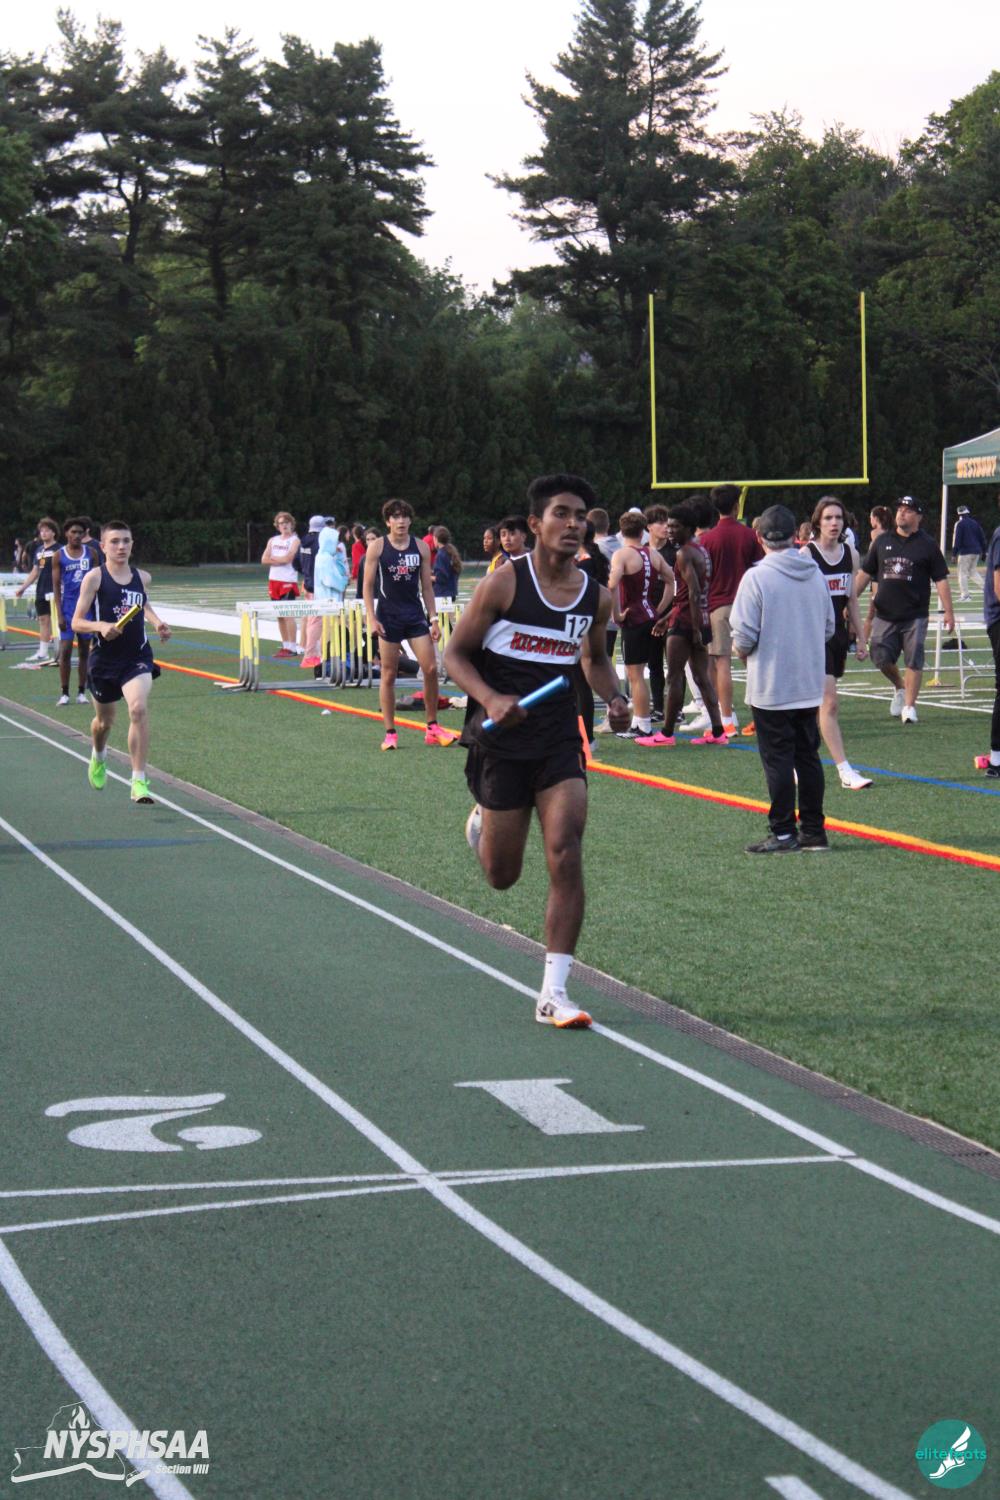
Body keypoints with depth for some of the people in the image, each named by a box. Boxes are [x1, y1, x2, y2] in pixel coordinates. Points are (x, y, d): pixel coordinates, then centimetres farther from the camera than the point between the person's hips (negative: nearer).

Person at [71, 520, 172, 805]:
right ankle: (98, 757, 54)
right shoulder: (94, 578, -8)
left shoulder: (142, 577, 3)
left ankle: (139, 781, -20)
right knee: (104, 720, 18)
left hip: (137, 656, 1)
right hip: (104, 660, 0)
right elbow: (76, 622, -8)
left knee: (139, 709, -24)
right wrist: (101, 626, -27)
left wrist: (157, 623, 8)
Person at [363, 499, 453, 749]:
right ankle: (390, 734, 8)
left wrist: (433, 619, 6)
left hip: (415, 615, 2)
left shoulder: (421, 546, 6)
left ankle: (433, 728, 6)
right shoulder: (377, 547, -1)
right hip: (388, 616, -2)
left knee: (431, 668, -6)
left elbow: (426, 586, 10)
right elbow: (368, 585, -1)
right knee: (388, 674, 1)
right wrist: (371, 619, -10)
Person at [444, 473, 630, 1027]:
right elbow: (455, 654, -6)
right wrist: (490, 699, -23)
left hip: (560, 742, 2)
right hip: (502, 741, -2)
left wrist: (615, 697, 1)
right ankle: (482, 819, 46)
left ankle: (553, 992, -8)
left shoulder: (596, 596, 2)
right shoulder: (504, 583, -11)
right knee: (501, 876, 8)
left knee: (566, 857, -14)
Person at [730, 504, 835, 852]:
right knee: (808, 756, 13)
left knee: (778, 761, 1)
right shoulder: (815, 574, 3)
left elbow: (744, 635, -16)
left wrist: (742, 652, 5)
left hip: (771, 687, -5)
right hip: (810, 686, 6)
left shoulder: (757, 577, -15)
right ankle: (814, 830, 16)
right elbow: (829, 627, 10)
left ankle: (783, 833, 3)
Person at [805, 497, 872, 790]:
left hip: (838, 635, 6)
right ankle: (845, 772, -15)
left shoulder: (850, 554, 8)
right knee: (828, 702, -12)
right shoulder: (807, 555, -9)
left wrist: (860, 639, 16)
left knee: (817, 702, 11)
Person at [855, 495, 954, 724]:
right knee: (881, 657, -1)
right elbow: (865, 573, 16)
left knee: (913, 660, -5)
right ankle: (900, 688, 26)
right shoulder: (882, 542, 11)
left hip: (915, 617, -3)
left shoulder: (927, 546, 2)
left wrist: (948, 612, -6)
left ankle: (909, 706, 3)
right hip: (885, 615, 3)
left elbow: (941, 580, 0)